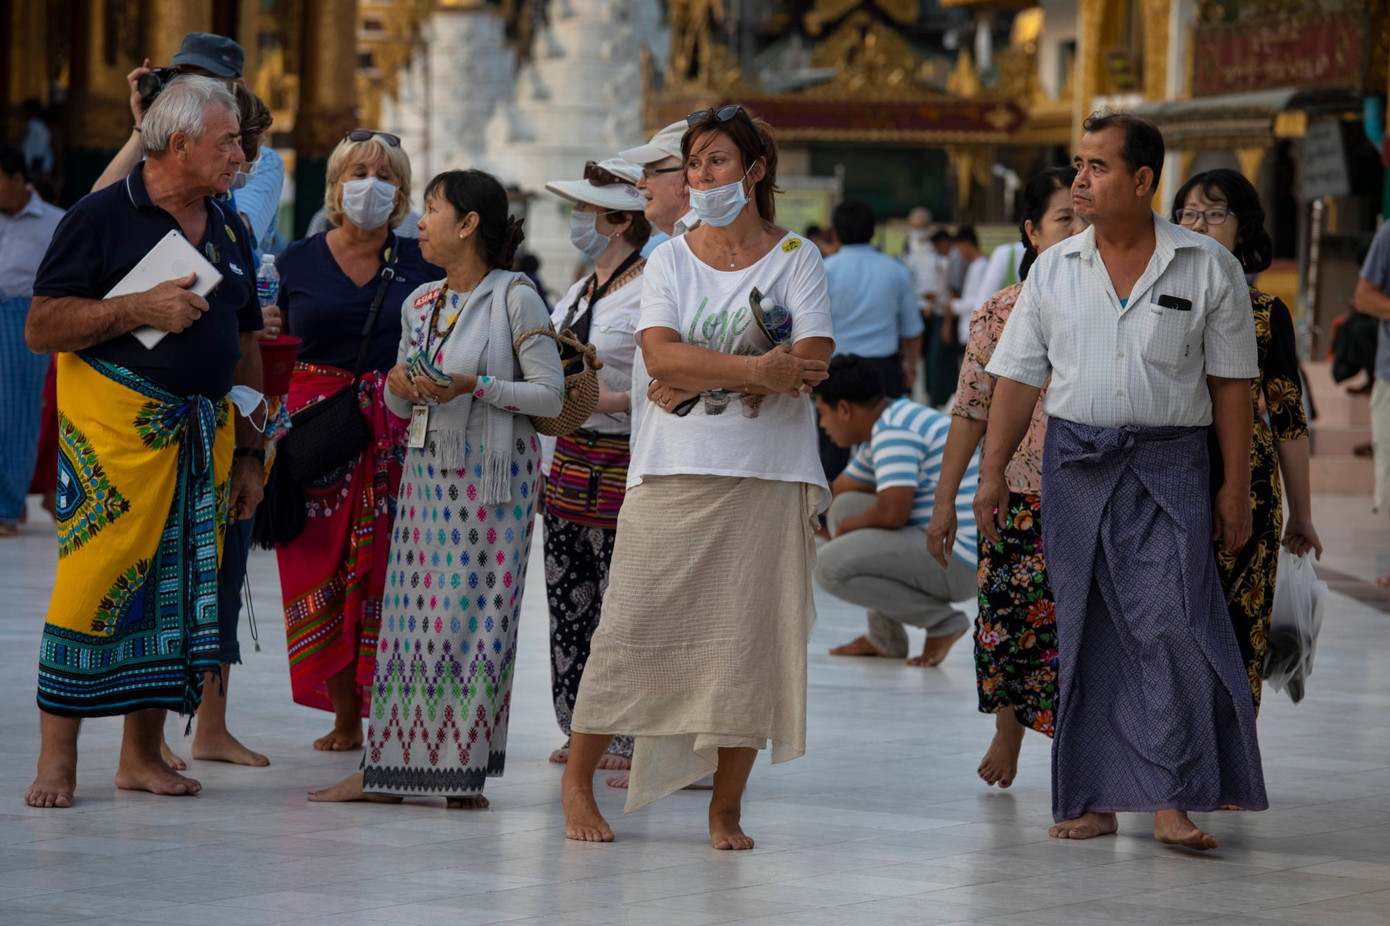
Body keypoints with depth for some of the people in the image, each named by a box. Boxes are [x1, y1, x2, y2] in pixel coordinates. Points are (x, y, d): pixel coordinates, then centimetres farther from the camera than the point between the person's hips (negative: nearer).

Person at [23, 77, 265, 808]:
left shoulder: (229, 233, 15)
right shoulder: (103, 218, -4)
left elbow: (243, 349, 20)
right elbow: (40, 328, -8)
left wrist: (248, 453, 15)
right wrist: (141, 309, -16)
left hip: (202, 431, 6)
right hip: (117, 424, -6)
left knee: (178, 590, 5)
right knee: (95, 582, -9)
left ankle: (142, 754, 13)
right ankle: (57, 757, -3)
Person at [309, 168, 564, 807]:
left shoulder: (515, 299, -6)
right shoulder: (419, 303, 13)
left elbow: (551, 395, -9)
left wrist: (475, 385, -18)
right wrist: (399, 387, -3)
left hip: (492, 474, -6)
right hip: (427, 468, 6)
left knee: (477, 611, -5)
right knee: (413, 610, 3)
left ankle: (466, 769, -1)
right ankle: (390, 764, 4)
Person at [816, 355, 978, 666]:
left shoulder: (893, 430, -15)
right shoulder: (883, 430, 19)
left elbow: (892, 513, -25)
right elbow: (836, 491, 32)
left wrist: (847, 526, -5)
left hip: (957, 563, -11)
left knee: (831, 566, -16)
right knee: (845, 506, 20)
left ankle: (942, 622, -6)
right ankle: (885, 637, 18)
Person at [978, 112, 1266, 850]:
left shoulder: (1208, 268, 1)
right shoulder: (1055, 270, 8)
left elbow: (1231, 382, 3)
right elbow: (1018, 376, 9)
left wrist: (1235, 487, 0)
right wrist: (993, 470, 2)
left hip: (1168, 465, -3)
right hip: (1075, 461, 3)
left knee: (1169, 623, -13)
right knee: (1084, 630, 4)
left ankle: (1173, 800, -11)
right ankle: (1093, 798, 10)